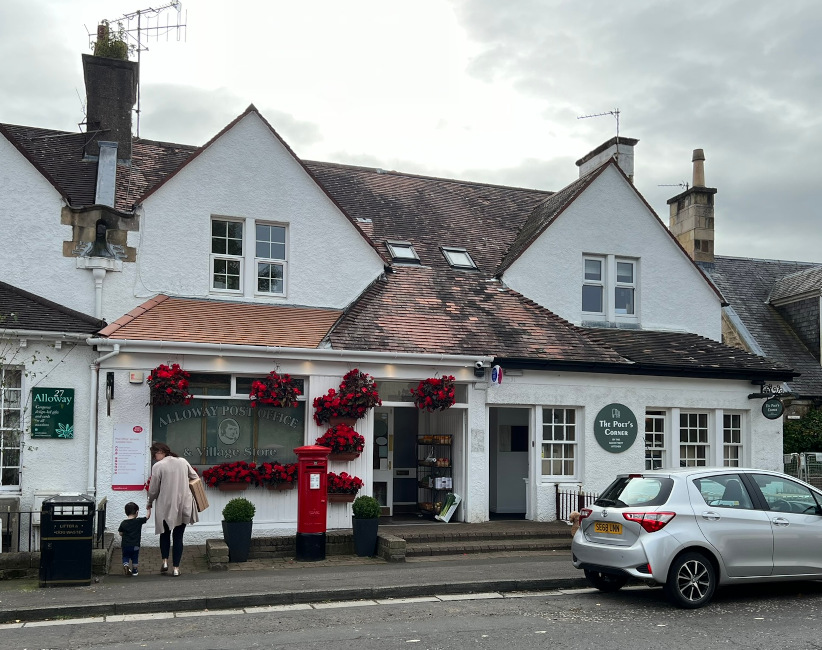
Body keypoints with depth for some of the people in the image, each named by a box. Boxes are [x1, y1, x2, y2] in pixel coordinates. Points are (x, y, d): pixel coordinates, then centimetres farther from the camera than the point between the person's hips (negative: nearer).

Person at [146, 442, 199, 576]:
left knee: (165, 534, 20)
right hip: (184, 506, 3)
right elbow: (195, 477, 13)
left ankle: (165, 561, 12)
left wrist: (149, 504, 11)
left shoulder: (158, 466, -11)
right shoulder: (183, 461, 2)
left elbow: (153, 490, -6)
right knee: (178, 536, 9)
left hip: (166, 506, -3)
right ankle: (176, 568, 9)